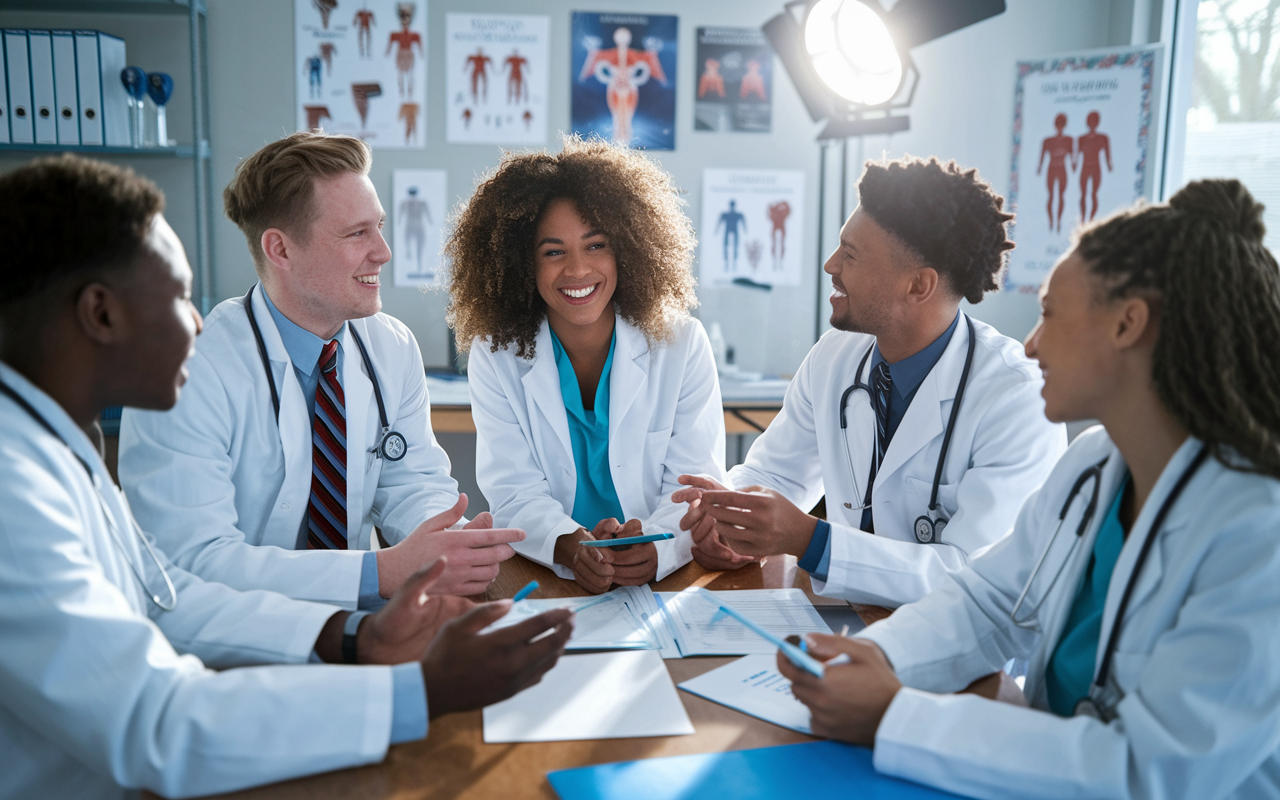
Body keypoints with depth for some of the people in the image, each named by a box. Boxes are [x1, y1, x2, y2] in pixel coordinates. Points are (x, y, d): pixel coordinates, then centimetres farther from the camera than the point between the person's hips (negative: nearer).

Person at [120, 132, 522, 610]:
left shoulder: (394, 349, 1)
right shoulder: (190, 372, -16)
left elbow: (413, 481, 7)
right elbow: (194, 562, -22)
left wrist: (449, 548, -16)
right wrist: (385, 573, -29)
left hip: (357, 625, 4)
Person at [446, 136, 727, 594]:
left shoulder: (683, 345, 0)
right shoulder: (495, 357, 0)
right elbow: (514, 494, -5)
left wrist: (656, 546, -26)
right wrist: (570, 547, -27)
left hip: (666, 578, 1)